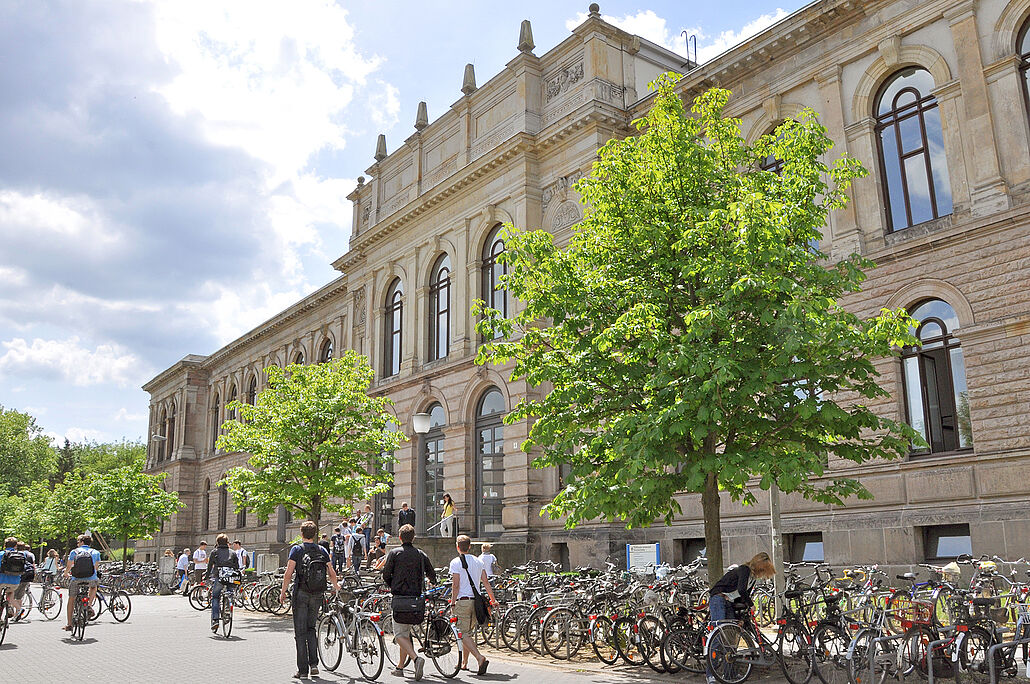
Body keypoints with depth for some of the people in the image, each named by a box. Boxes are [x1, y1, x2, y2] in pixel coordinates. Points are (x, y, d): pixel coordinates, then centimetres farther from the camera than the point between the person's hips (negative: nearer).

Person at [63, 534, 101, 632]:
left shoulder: (74, 551, 8)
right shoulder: (96, 552, 10)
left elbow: (68, 567, 14)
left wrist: (66, 573, 37)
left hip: (76, 580, 0)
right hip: (91, 580, 0)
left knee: (71, 599, 20)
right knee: (94, 586, 35)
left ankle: (69, 624, 23)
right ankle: (89, 605, 12)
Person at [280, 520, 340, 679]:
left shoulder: (297, 550, -4)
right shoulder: (322, 551, 6)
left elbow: (288, 574, -10)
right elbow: (332, 573, 9)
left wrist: (283, 592, 1)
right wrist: (336, 586, 28)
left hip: (301, 594, -3)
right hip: (317, 594, 4)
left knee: (300, 632, 3)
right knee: (311, 628, 18)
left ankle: (303, 670, 3)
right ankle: (314, 664, 8)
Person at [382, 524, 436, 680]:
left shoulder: (394, 553, -3)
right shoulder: (421, 555, 7)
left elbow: (386, 575, -3)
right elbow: (432, 574, 12)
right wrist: (432, 584, 36)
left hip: (400, 597, -4)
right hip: (416, 597, 4)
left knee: (400, 634, -2)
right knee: (406, 632, 17)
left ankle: (416, 658, -24)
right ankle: (400, 667, 22)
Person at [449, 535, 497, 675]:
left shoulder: (455, 562, -6)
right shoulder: (477, 561, 11)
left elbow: (455, 585, -11)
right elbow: (486, 582, 8)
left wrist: (452, 603, -5)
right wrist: (493, 600, 11)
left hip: (463, 600, -6)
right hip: (477, 600, 6)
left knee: (464, 634, -4)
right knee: (469, 632, 18)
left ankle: (480, 658, -23)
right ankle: (464, 663, 25)